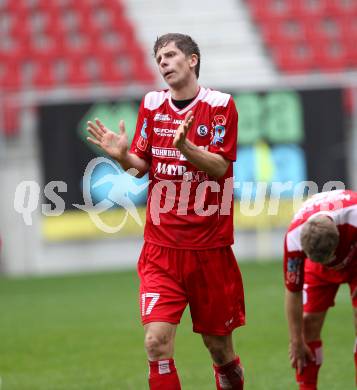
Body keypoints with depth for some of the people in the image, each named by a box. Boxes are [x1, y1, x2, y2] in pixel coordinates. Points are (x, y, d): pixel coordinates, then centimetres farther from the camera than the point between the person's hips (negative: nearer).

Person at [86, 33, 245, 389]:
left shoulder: (220, 105, -4)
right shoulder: (152, 104, 7)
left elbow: (220, 166, -11)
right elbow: (142, 166, 13)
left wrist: (185, 146, -28)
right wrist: (123, 156, -9)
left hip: (210, 248, -2)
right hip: (161, 247, 2)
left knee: (218, 345, 8)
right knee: (157, 342, -12)